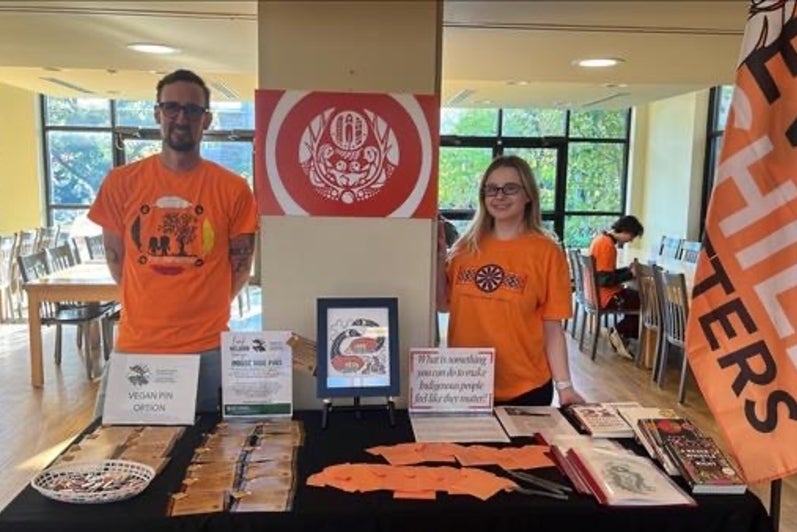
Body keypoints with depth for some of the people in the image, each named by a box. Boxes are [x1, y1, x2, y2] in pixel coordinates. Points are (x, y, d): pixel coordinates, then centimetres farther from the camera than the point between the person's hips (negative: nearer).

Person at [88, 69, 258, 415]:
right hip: (135, 345, 2)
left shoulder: (233, 189, -4)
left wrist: (204, 308, 9)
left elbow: (240, 267, 4)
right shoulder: (121, 183, 0)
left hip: (207, 349, -1)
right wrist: (150, 306, 12)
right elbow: (116, 258, 9)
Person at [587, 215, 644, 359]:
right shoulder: (608, 245, -22)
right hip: (605, 296, -10)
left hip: (597, 292, 10)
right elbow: (606, 280, -26)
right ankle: (620, 332, 10)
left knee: (636, 296, 16)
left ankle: (621, 332, 12)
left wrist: (628, 269, 6)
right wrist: (630, 274, -14)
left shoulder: (601, 238, 8)